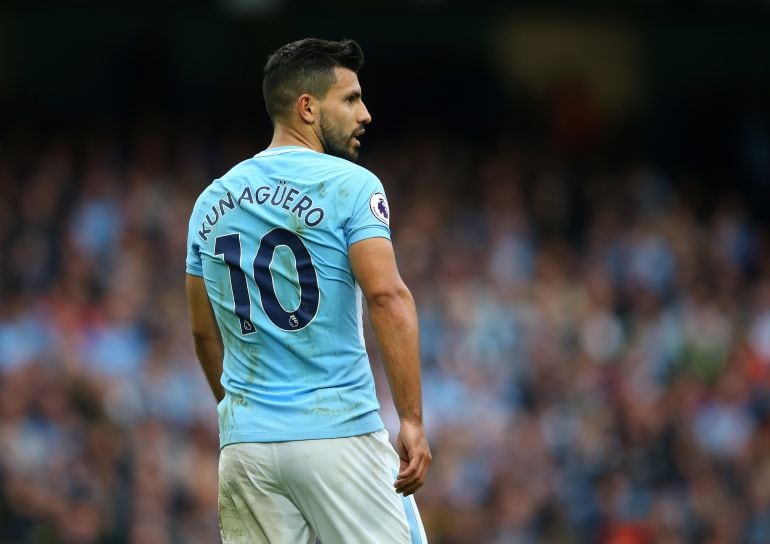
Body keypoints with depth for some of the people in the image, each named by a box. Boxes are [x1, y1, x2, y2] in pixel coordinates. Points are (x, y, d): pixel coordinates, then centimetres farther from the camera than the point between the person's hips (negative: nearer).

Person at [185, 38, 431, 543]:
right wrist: (412, 421, -18)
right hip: (338, 432, -5)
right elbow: (387, 298, -17)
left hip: (244, 442, 6)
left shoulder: (212, 202, 13)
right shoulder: (348, 184, -5)